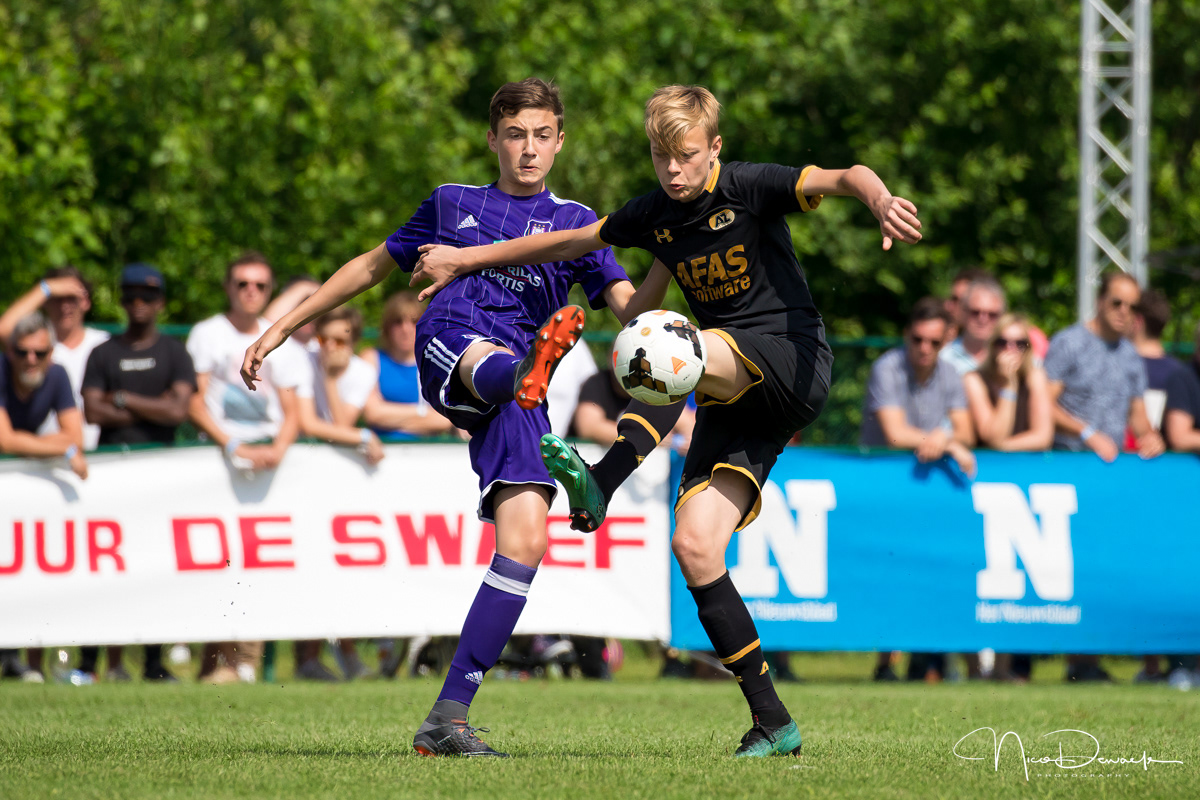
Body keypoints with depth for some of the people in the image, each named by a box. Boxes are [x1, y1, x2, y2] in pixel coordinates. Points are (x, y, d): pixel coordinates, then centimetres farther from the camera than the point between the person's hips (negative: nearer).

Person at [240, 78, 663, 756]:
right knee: (494, 362, -40)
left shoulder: (576, 222, 22)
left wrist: (667, 266, -13)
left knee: (526, 539, -17)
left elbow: (633, 310, 10)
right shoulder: (453, 204, 25)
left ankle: (449, 717, -14)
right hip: (451, 343, -1)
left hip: (512, 404, 1)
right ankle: (530, 369, -82)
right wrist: (284, 327, 33)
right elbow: (371, 267, 34)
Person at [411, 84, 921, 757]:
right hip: (734, 397, 6)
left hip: (795, 360, -6)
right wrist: (466, 259, 24)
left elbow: (845, 176, -21)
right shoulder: (654, 216, 11)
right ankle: (773, 723, -8)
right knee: (695, 544, -10)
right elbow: (569, 241, 23)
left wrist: (881, 199, -44)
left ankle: (601, 486, -47)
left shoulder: (748, 189, -7)